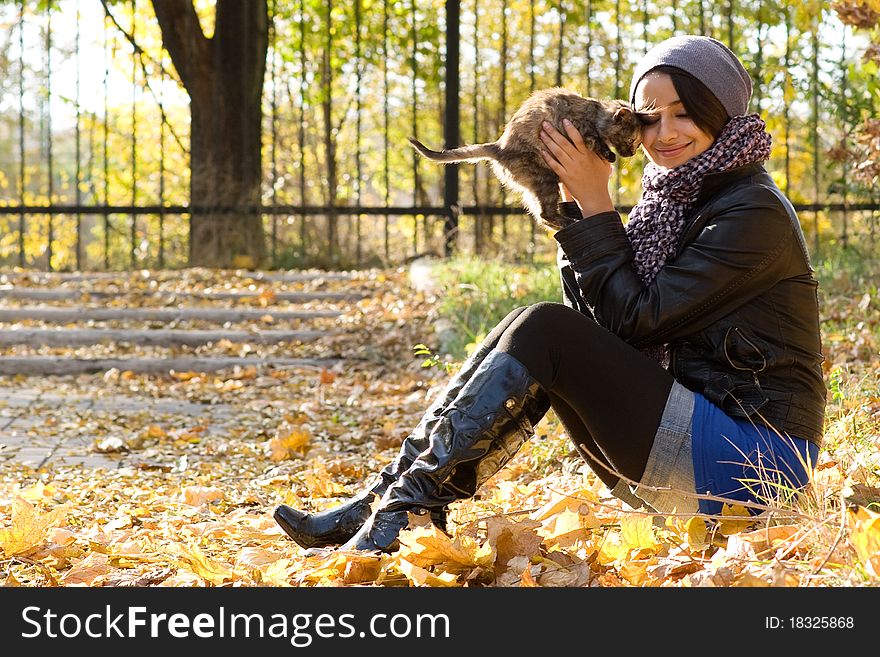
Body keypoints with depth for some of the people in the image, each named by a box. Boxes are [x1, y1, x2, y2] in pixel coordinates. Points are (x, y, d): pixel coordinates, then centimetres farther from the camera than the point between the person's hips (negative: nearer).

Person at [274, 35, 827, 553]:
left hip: (755, 456, -8)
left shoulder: (753, 212, -12)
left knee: (543, 332, -18)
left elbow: (637, 318, -15)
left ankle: (400, 515, -20)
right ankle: (382, 500, -10)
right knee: (527, 332, -3)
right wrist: (574, 202, -1)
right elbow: (603, 321, 8)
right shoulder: (677, 199, 15)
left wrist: (596, 205, -11)